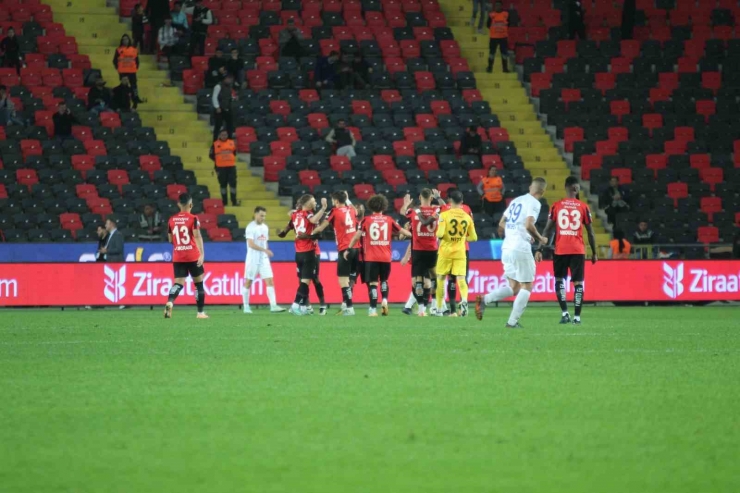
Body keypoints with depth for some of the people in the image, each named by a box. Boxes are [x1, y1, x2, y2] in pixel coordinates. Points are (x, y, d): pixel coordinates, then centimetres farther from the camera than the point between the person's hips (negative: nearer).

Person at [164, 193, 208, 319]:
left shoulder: (172, 220, 6)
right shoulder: (193, 219, -7)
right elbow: (197, 236, -18)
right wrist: (202, 254, -23)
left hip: (177, 257, 3)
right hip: (193, 256, -3)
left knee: (178, 283, -1)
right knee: (199, 283, 11)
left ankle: (170, 302, -31)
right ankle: (200, 312, 14)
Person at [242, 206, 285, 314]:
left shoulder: (265, 227, 11)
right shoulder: (251, 227, -11)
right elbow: (251, 244, -21)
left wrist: (267, 253, 15)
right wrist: (265, 250, -28)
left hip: (264, 259, 6)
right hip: (252, 259, -6)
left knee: (270, 281, -6)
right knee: (248, 282, 4)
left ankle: (273, 306, -12)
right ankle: (246, 306, 14)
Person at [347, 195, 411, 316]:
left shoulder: (366, 220, 0)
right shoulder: (389, 220, 4)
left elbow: (357, 236, -2)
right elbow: (402, 231, 12)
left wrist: (348, 249, 8)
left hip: (371, 257, -2)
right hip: (386, 257, 2)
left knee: (373, 283, 0)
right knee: (384, 280, 20)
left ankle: (373, 309, -7)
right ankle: (385, 300, -3)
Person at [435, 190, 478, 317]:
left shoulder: (444, 215, -9)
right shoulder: (467, 217, 2)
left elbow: (440, 234, -18)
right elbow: (473, 237, 8)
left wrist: (438, 235, 6)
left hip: (446, 250, -2)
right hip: (460, 251, 2)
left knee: (441, 279, 11)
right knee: (461, 279, -3)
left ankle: (439, 309, 15)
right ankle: (464, 300, -31)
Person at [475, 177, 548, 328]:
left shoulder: (516, 201, 18)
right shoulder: (534, 203, -6)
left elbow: (501, 225, 21)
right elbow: (529, 225, -21)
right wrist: (540, 239, -4)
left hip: (506, 248, 7)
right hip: (521, 248, -7)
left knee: (513, 287, 13)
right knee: (526, 286, 4)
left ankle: (484, 300, -6)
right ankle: (513, 321, -2)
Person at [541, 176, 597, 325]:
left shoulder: (556, 206, 1)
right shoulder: (583, 207, 2)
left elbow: (547, 229, -1)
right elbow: (590, 232, 5)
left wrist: (539, 249, 2)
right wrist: (594, 252, 13)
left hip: (560, 250, 0)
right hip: (578, 250, 0)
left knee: (559, 279, 14)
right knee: (578, 282, 5)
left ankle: (564, 313, 2)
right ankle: (577, 317, -1)